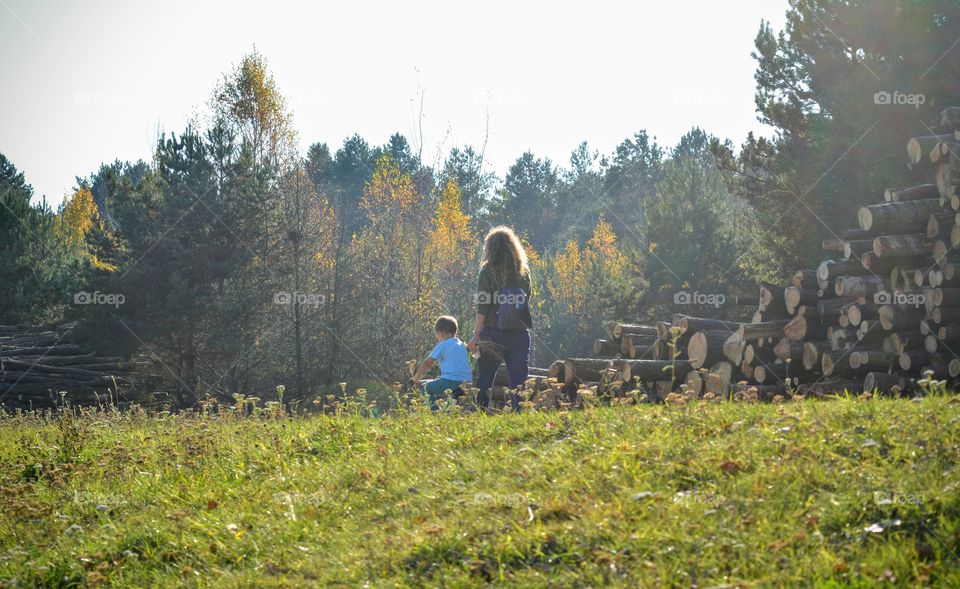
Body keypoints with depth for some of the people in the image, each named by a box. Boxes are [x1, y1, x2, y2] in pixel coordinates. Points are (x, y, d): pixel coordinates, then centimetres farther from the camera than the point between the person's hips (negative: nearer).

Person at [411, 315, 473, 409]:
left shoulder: (443, 345, -2)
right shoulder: (462, 344, 18)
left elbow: (427, 363, 2)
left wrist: (416, 379, 12)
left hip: (451, 381, -7)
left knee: (425, 387, 6)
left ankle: (435, 410, -8)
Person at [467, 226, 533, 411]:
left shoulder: (488, 271, -4)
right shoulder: (523, 271, 7)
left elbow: (483, 307, -7)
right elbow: (527, 298, 12)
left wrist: (476, 336, -5)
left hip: (493, 333, -3)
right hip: (520, 332, 3)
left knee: (484, 381, 4)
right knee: (519, 380, 5)